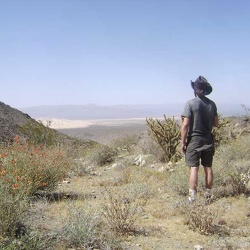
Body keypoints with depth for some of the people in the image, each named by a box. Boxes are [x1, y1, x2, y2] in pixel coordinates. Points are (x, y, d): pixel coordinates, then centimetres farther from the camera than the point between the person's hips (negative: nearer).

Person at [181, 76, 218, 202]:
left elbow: (185, 124, -15)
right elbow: (216, 123, 8)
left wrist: (183, 142, -8)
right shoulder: (212, 104, 2)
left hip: (194, 139, -4)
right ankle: (208, 195, 20)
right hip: (208, 140, 4)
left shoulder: (191, 103, -12)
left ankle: (192, 197, -3)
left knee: (193, 168, -3)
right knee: (208, 168, 11)